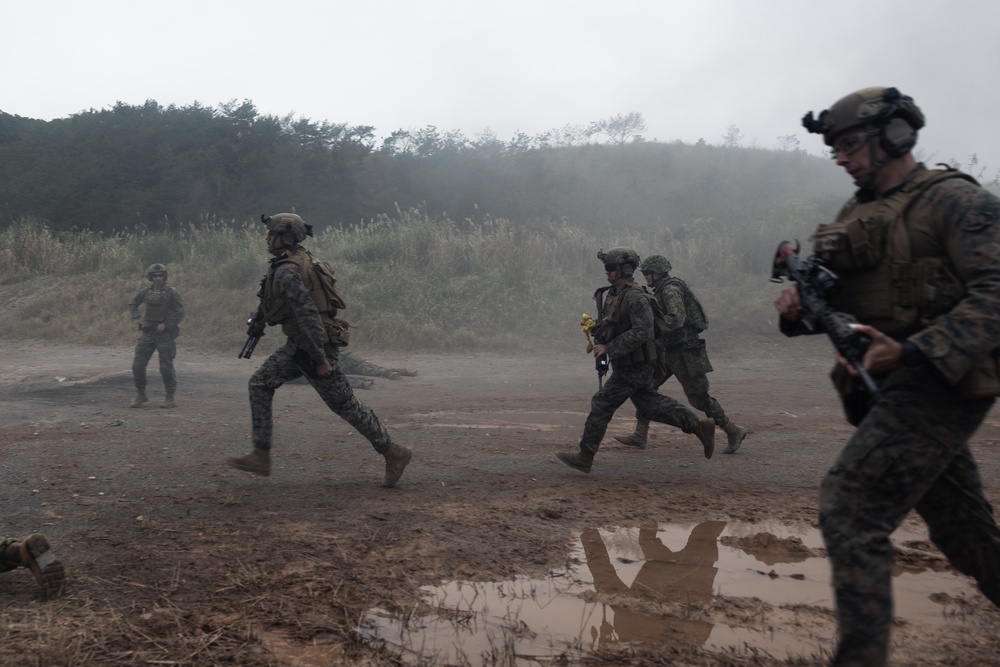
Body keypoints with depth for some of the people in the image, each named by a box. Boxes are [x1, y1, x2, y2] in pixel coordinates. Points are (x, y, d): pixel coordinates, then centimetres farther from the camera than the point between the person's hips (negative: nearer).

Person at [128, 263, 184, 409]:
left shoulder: (172, 293, -6)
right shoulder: (146, 291, 5)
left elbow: (180, 313, -7)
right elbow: (132, 304, 19)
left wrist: (166, 325, -14)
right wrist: (137, 318, 4)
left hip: (164, 333, -4)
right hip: (147, 332, 4)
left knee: (166, 367, -2)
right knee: (138, 364, 1)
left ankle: (170, 398, 7)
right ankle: (141, 394, 17)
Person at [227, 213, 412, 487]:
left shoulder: (287, 271, -20)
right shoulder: (301, 260, 11)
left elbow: (308, 313, -27)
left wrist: (320, 359, -27)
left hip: (313, 345, -10)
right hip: (298, 345, 10)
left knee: (345, 404, -1)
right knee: (260, 384, 8)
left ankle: (393, 453, 10)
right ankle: (261, 456, 9)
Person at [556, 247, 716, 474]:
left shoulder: (635, 298, -21)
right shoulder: (612, 295, 9)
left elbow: (642, 332, -29)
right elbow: (611, 326, 23)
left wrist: (609, 347, -28)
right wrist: (593, 327, 2)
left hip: (635, 366, -10)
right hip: (627, 364, 10)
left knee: (602, 404, -4)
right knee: (651, 405, 16)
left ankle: (585, 456, 6)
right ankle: (700, 426, 21)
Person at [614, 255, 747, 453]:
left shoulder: (671, 289, -16)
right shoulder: (663, 290, 15)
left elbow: (677, 318, -29)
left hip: (684, 351, -10)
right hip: (672, 350, 10)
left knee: (698, 397, -3)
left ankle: (734, 431, 12)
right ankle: (639, 436, 6)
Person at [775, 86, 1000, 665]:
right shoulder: (857, 215, 16)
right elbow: (837, 300, 18)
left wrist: (912, 351, -30)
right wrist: (799, 308, -6)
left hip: (935, 384, -8)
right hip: (888, 387, 8)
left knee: (850, 508, -17)